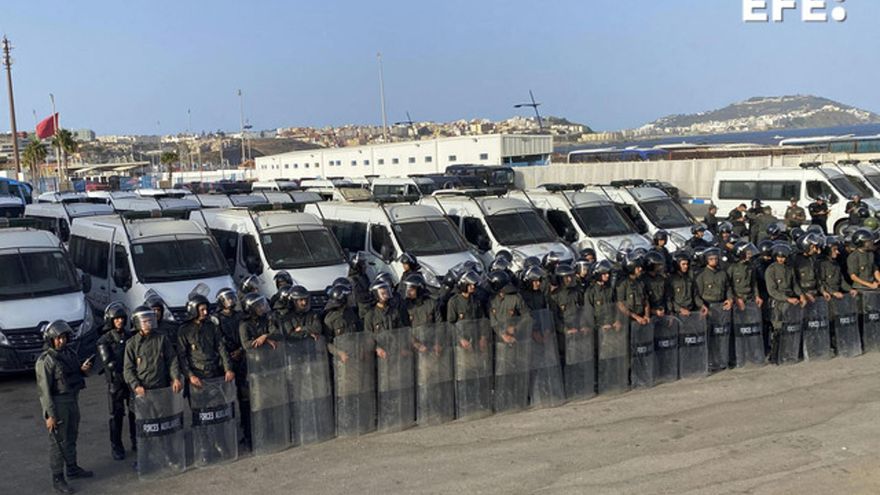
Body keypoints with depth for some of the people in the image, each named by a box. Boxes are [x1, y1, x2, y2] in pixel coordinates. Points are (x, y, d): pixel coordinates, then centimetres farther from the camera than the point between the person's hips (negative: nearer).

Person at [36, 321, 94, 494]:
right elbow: (44, 389, -18)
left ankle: (72, 468, 35)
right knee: (58, 441, 0)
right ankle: (57, 479, 9)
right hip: (58, 403, -8)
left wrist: (83, 369, -5)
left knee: (71, 437, 20)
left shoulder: (69, 353, 5)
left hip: (73, 400, 8)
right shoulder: (46, 360, -18)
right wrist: (50, 415, -19)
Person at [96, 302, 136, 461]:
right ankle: (116, 448, 12)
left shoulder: (130, 337, 6)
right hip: (115, 382, -3)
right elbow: (108, 363, -13)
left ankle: (136, 442, 22)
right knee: (117, 415, 3)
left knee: (135, 412, 8)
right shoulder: (104, 341, -6)